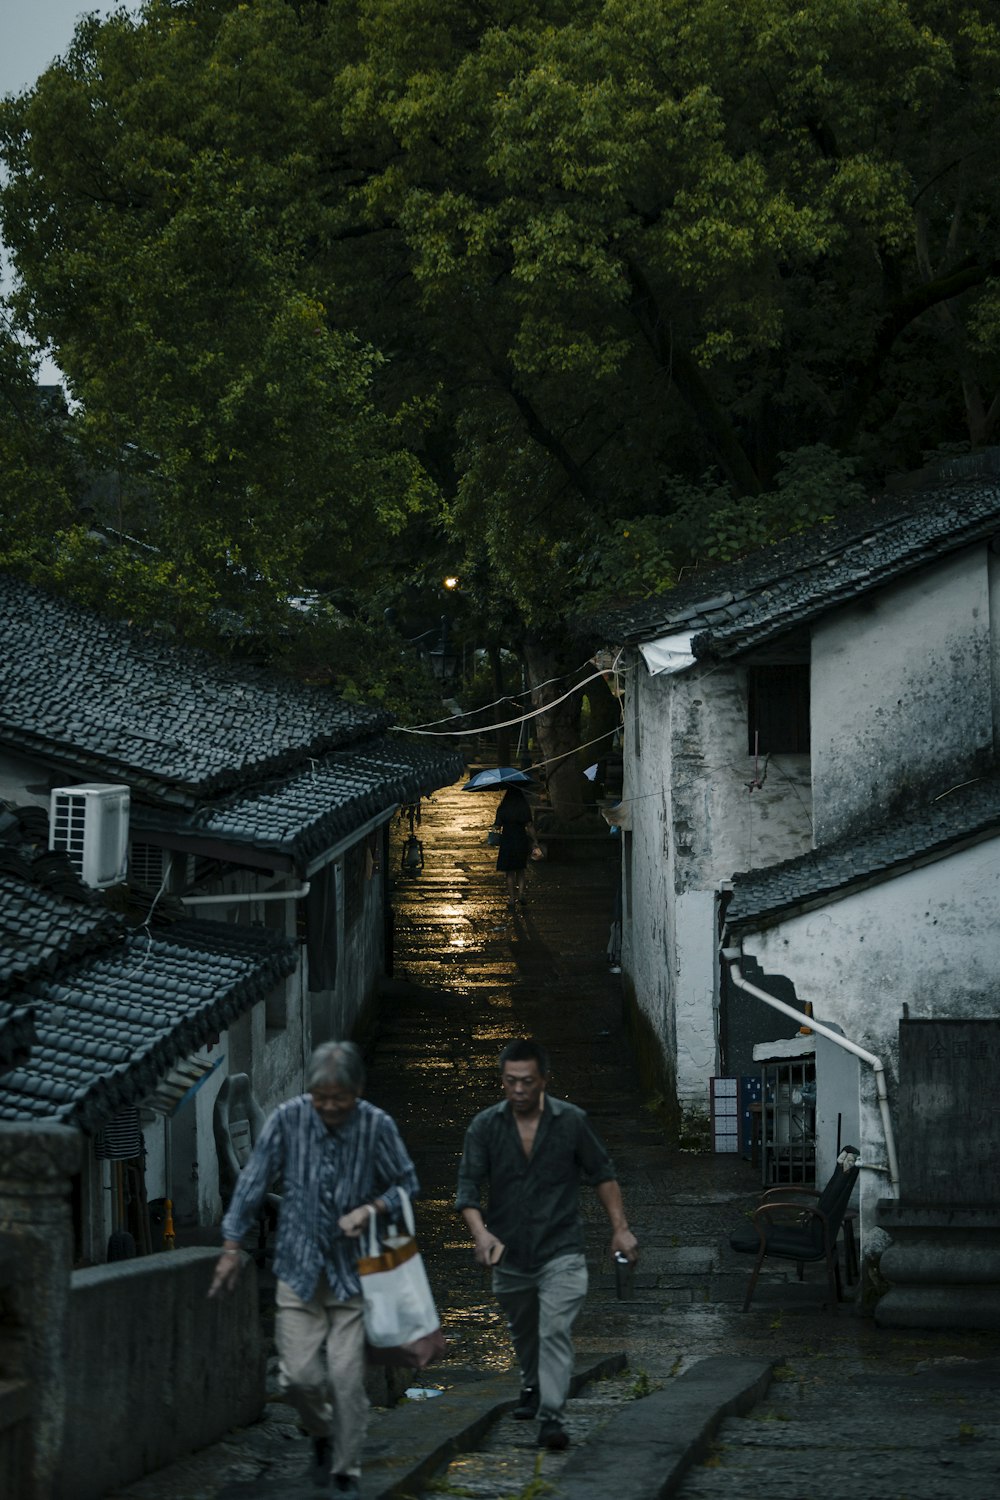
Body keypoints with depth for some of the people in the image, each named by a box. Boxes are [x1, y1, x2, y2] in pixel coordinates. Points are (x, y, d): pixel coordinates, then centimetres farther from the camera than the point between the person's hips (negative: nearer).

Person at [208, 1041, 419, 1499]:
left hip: (351, 1270, -1)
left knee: (347, 1377, -4)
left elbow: (406, 1184, 4)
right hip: (299, 1267, 1)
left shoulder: (377, 1126, -10)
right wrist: (231, 1246, -2)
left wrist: (371, 1209, -15)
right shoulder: (289, 1118, -10)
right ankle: (322, 1435, 28)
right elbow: (253, 1182, -2)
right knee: (300, 1374, -4)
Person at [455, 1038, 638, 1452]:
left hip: (560, 1251, -3)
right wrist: (481, 1233, -27)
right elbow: (468, 1187, -9)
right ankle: (533, 1388, 47)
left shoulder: (571, 1121, -7)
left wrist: (621, 1228, 0)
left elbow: (602, 1174, 5)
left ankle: (551, 1415, -18)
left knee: (555, 1331, -16)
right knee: (524, 1332, 21)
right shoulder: (485, 1126, -5)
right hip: (509, 1253, 3)